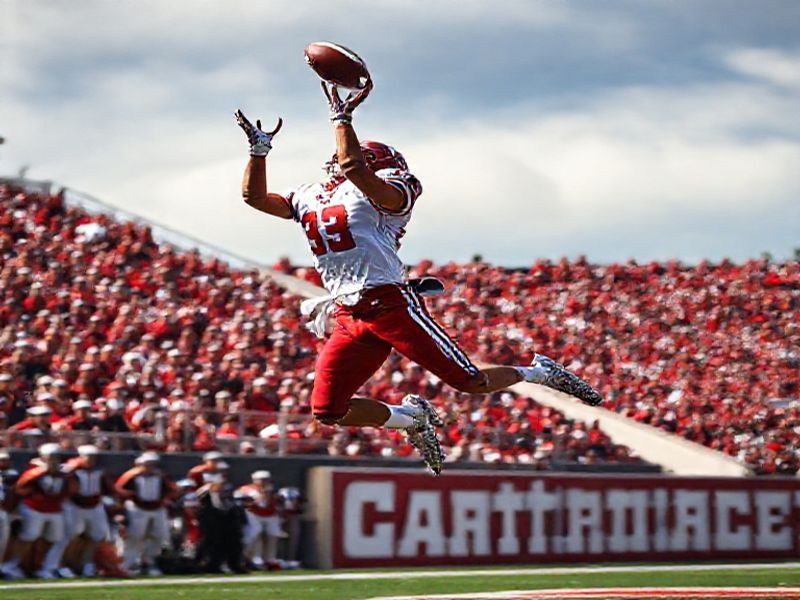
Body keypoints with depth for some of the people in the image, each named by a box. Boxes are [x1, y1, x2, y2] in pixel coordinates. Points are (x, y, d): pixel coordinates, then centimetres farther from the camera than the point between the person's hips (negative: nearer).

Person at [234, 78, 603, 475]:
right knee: (328, 411, -3)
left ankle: (542, 372, 21)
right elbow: (254, 195, 21)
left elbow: (353, 166, -23)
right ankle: (413, 417, 21)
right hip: (349, 319, 7)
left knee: (470, 382, -8)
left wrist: (341, 118, -17)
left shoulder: (385, 190, -3)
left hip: (392, 305, -7)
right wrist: (259, 148, 11)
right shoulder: (308, 198, 19)